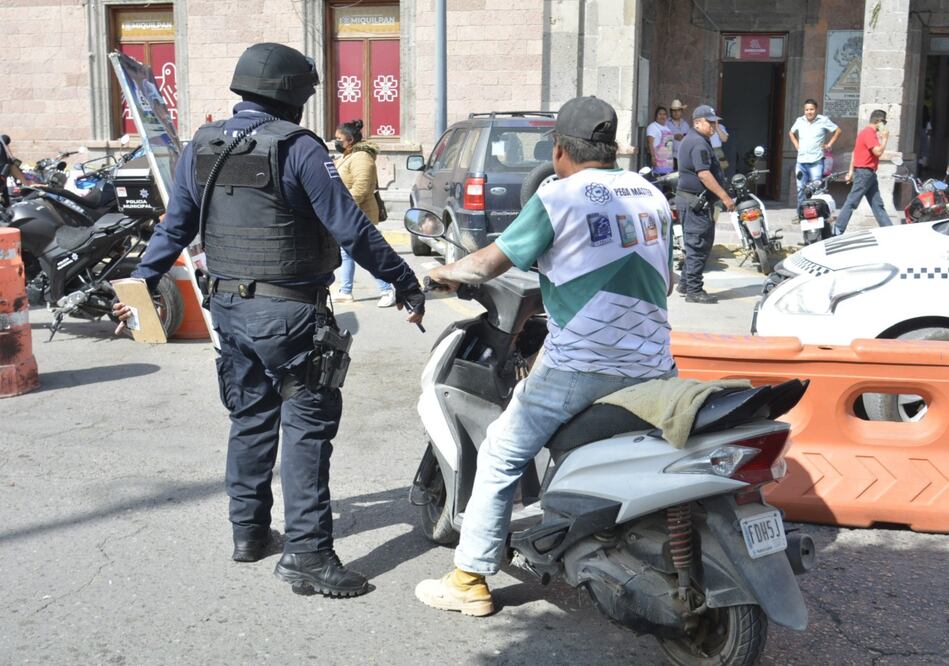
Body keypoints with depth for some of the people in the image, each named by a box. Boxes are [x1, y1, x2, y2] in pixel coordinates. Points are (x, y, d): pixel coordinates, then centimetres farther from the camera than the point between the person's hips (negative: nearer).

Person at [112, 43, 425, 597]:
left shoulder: (202, 147, 7)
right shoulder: (297, 147, -13)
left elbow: (176, 226, 12)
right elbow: (351, 228, -15)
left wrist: (140, 283, 23)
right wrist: (405, 283, -8)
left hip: (230, 305, 7)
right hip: (288, 310, -7)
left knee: (251, 418, 18)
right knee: (308, 425, -2)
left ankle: (250, 531, 27)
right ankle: (307, 552, -3)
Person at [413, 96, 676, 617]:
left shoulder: (559, 196, -5)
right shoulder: (652, 195, 13)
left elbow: (493, 261, -1)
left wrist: (447, 272, 17)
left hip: (578, 366, -6)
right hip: (651, 366, 6)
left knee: (501, 457, 6)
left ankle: (469, 580, 11)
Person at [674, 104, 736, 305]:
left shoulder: (692, 140, 20)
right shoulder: (698, 143, -16)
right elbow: (704, 174, -24)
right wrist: (724, 197, -23)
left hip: (688, 199, 11)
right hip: (695, 200, -11)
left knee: (697, 245, 16)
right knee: (698, 245, -8)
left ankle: (686, 283, 22)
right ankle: (694, 290, -5)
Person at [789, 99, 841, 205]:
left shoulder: (823, 120, 0)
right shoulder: (800, 121, 12)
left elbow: (838, 131, 7)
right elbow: (791, 133, 30)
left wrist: (829, 145, 2)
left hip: (816, 161, -4)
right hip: (801, 161, 4)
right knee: (800, 189, 7)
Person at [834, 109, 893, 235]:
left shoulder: (867, 132, 17)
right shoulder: (870, 133, -14)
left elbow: (855, 152, 18)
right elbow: (878, 151, -23)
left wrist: (851, 171, 16)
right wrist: (885, 138, -9)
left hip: (869, 173, 10)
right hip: (865, 172, -10)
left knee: (877, 204, 9)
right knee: (852, 202, -7)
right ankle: (838, 230, -4)